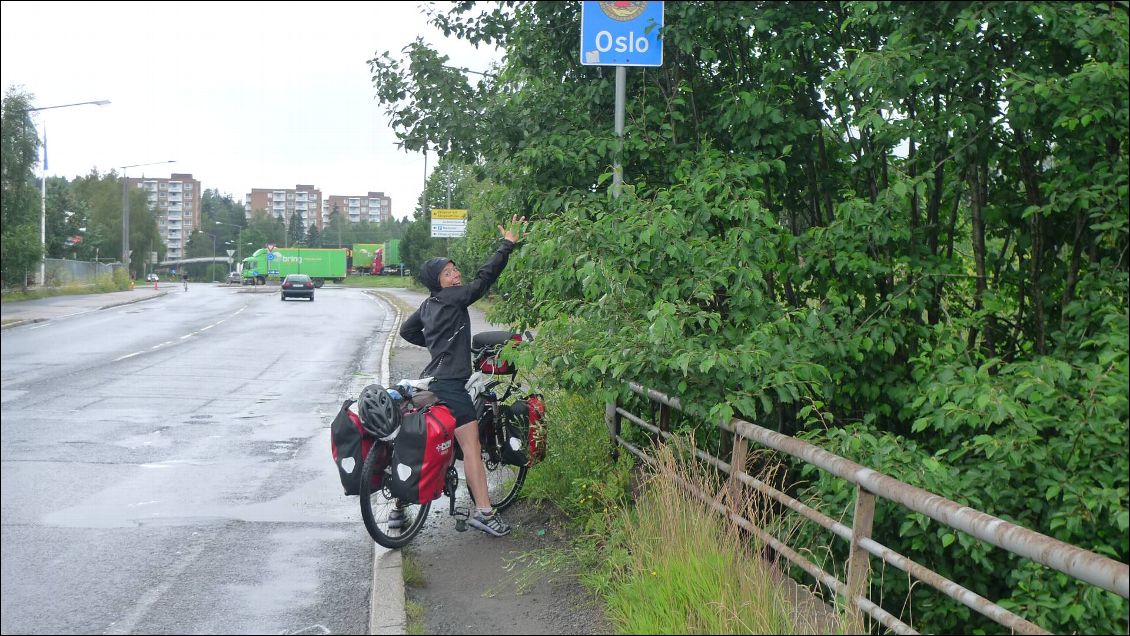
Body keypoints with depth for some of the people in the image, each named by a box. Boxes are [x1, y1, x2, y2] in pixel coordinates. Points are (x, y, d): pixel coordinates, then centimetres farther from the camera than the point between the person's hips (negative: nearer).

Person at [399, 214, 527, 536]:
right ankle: (483, 511, -9)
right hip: (450, 385, -9)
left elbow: (407, 331, 27)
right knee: (471, 447, -7)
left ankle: (399, 508, 18)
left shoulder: (428, 305, 14)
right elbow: (483, 278, -16)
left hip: (431, 382, 9)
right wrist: (507, 245, -15)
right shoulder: (452, 299, -11)